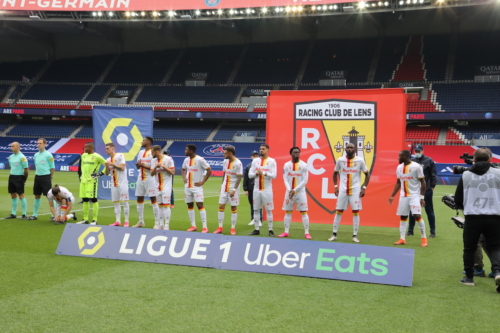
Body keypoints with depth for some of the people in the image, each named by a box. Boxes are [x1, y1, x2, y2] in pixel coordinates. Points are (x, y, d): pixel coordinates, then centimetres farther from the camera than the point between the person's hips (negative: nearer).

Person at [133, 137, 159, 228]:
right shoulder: (141, 152, 14)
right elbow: (138, 167, 18)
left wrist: (143, 165, -19)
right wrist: (138, 164, -5)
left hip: (150, 179, -8)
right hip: (140, 179, 8)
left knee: (153, 200, -5)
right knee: (139, 199, 9)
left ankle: (157, 222, -1)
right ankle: (141, 221, 19)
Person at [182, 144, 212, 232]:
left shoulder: (200, 159, -12)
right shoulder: (186, 160, 8)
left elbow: (209, 170, -11)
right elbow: (183, 170, 27)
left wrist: (202, 182, -13)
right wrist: (184, 178, 8)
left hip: (197, 187, -7)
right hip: (187, 187, 7)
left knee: (200, 205, -12)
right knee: (190, 205, 9)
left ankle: (205, 227, -11)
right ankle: (193, 226, 17)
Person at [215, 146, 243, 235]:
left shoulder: (238, 163, -14)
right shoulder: (225, 161, 7)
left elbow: (239, 178, -15)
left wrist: (234, 189, -19)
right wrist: (222, 185, 13)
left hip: (233, 189, -7)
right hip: (224, 188, 7)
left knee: (234, 208, 2)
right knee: (221, 206, 4)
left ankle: (233, 228, 9)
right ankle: (220, 228, 11)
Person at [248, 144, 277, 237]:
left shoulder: (272, 161, -2)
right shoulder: (255, 161, 9)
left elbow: (274, 175, -10)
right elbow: (250, 174, 7)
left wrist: (263, 173, -21)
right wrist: (256, 173, -12)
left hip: (267, 189, -4)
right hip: (256, 189, 4)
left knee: (269, 210, -1)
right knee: (256, 209, 6)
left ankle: (270, 230, 5)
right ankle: (257, 230, 13)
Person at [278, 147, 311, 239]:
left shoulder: (303, 165, -4)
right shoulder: (287, 165, 4)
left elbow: (305, 180, -7)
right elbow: (285, 179, 0)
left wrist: (295, 190, -14)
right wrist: (289, 190, -14)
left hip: (300, 192, -2)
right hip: (289, 191, 3)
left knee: (303, 212, -4)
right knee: (288, 212, 6)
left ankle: (306, 233, -1)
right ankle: (286, 232, 13)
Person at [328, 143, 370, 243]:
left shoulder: (360, 161, -4)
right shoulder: (340, 160, 0)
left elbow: (367, 175, 5)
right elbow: (335, 173, 14)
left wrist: (364, 188, -4)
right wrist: (335, 186, 4)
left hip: (355, 190, -1)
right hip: (342, 190, 1)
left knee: (356, 212, -2)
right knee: (338, 211, 4)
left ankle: (355, 236, 6)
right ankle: (334, 234, 13)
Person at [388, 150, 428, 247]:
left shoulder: (416, 167, -12)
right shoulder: (399, 168, 7)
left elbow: (422, 182, -9)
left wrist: (422, 197, -13)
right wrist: (392, 196, 12)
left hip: (414, 195, -6)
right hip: (403, 196, 6)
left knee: (417, 215, -13)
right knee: (403, 216, 6)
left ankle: (424, 238, 0)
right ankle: (402, 239, 12)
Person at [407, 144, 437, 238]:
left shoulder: (429, 161, -2)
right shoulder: (412, 161, 7)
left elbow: (433, 175, -2)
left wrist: (432, 186, -5)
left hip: (426, 190, -3)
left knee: (429, 211, 4)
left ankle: (433, 232, 10)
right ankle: (410, 230, 18)